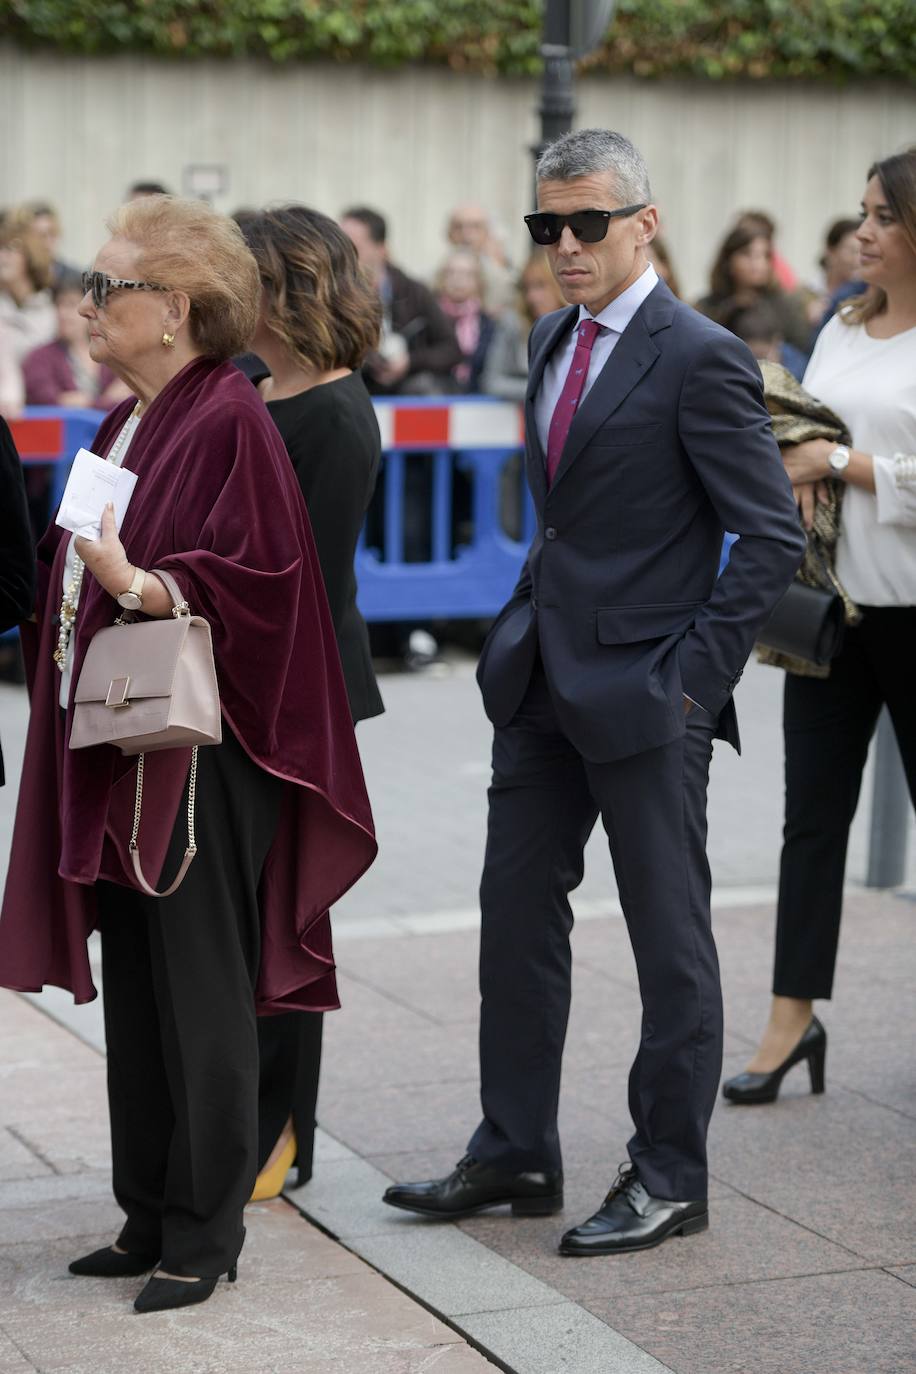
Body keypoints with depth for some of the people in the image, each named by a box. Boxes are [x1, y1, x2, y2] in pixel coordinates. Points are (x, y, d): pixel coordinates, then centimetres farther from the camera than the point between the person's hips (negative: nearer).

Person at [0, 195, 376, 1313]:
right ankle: (150, 1219, 23)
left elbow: (255, 575, -19)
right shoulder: (123, 425, 14)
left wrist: (136, 584, -30)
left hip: (193, 751, -9)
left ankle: (203, 1234, 10)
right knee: (132, 992, 13)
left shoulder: (226, 421, -13)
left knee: (195, 993, 0)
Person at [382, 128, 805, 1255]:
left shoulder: (701, 359, -13)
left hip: (644, 692, -8)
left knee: (670, 939, 3)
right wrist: (530, 623, 13)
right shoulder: (552, 340, 11)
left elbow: (774, 536, -14)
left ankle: (669, 1178, 15)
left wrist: (695, 672, -15)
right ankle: (515, 1153, 25)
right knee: (516, 913, 13)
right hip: (543, 677, 8)